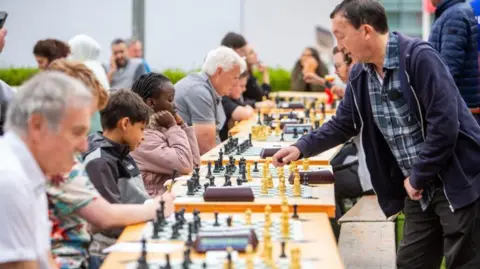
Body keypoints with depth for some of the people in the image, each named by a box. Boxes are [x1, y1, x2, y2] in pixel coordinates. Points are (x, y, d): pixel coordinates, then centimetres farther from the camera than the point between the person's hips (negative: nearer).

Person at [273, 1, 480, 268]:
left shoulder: (419, 57, -20)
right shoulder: (360, 74, 4)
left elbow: (444, 123, -24)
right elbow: (343, 124, 18)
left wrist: (417, 178, -17)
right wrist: (302, 147, 7)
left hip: (457, 182, -8)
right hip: (420, 186, 8)